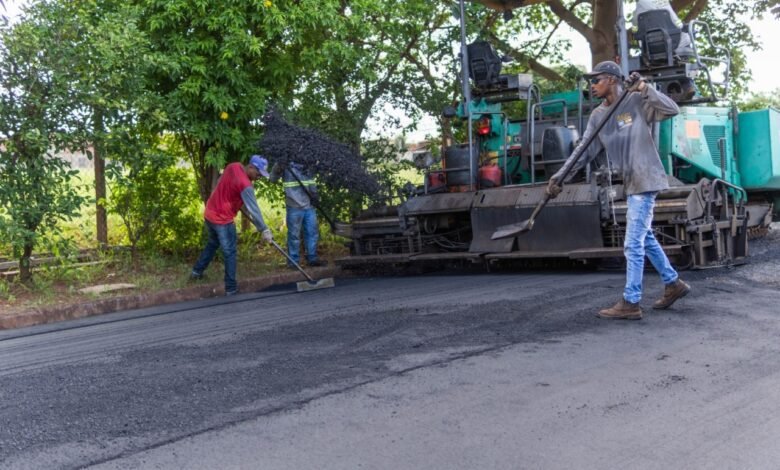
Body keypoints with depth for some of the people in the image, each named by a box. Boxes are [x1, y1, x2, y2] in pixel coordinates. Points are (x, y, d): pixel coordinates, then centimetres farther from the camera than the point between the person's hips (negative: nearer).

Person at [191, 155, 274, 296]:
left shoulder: (234, 166, -1)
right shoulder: (245, 184, -25)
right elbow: (253, 209, -25)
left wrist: (241, 206, 17)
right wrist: (264, 230, -20)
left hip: (210, 213, 8)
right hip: (223, 219, -8)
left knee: (212, 244, 28)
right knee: (229, 253, 3)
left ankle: (197, 271, 39)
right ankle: (231, 288, 9)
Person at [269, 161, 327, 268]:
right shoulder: (286, 165, -2)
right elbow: (273, 179, -6)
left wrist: (315, 193, 2)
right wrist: (278, 167, -23)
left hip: (309, 205, 5)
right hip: (294, 207, -5)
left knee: (312, 232, 9)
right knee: (294, 234, 0)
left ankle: (312, 258, 20)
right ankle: (294, 261, 8)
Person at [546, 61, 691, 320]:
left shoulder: (637, 102, -9)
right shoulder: (598, 115, 9)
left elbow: (672, 110, -21)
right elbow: (584, 150, 5)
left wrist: (644, 89, -25)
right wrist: (561, 175, -4)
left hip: (645, 181, -8)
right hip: (631, 183, 8)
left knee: (633, 243, -8)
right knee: (645, 238, 19)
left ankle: (630, 303, -2)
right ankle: (673, 283, 34)